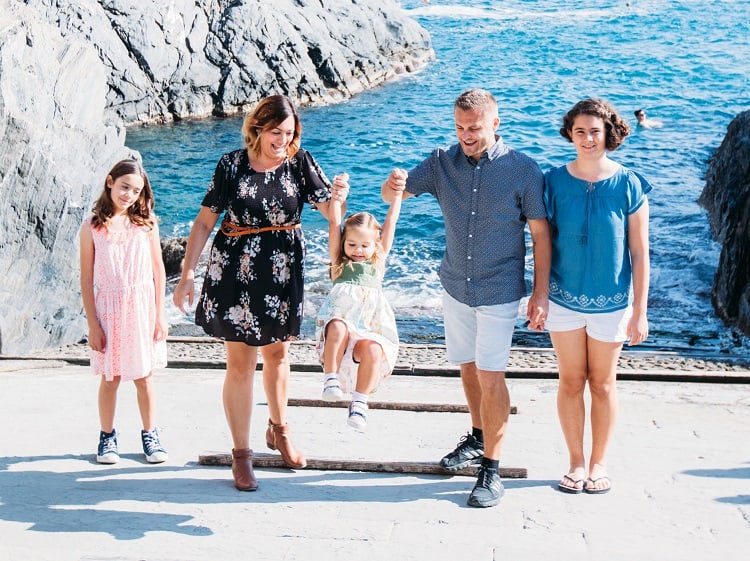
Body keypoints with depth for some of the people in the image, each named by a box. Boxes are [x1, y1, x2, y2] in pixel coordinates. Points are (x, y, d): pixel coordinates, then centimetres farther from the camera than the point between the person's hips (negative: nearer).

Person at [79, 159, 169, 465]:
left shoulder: (146, 223, 0)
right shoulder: (92, 227, -4)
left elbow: (158, 269, 4)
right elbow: (86, 278, -2)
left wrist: (160, 314, 1)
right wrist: (92, 323, -5)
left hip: (142, 307, 1)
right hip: (108, 307, -1)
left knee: (144, 375, 8)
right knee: (110, 377, 6)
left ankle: (150, 435, 21)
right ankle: (107, 435, 22)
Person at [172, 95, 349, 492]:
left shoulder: (300, 162, -1)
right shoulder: (232, 165, -6)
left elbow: (328, 210, -8)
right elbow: (204, 221, -4)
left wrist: (338, 195, -32)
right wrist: (187, 274, -8)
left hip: (283, 273, 2)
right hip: (236, 273, -2)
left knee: (277, 354, 18)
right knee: (240, 363, 1)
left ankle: (278, 430, 41)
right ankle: (241, 455, 13)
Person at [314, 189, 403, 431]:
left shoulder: (378, 262, 21)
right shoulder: (339, 262, 18)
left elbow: (391, 221, 19)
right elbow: (334, 222, 10)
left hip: (370, 330, 1)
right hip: (341, 322, -1)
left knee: (372, 350, -32)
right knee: (338, 328, -37)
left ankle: (360, 401, -18)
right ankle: (331, 378, -26)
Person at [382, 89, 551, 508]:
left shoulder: (523, 170, -12)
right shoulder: (443, 162, -2)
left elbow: (541, 234, -7)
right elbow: (395, 193, -1)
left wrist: (541, 293, -10)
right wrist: (393, 186, -27)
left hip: (499, 292, -4)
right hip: (456, 287, 5)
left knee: (491, 376, -6)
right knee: (468, 366, 18)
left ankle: (491, 469, 4)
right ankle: (479, 438, 39)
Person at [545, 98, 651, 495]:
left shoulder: (629, 185, -10)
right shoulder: (554, 181, -6)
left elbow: (639, 253, -6)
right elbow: (544, 242, 2)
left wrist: (640, 311, -6)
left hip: (611, 302, -1)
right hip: (564, 299, 1)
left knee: (602, 384, 12)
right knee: (571, 381, 10)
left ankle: (599, 462, 28)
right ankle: (576, 461, 25)